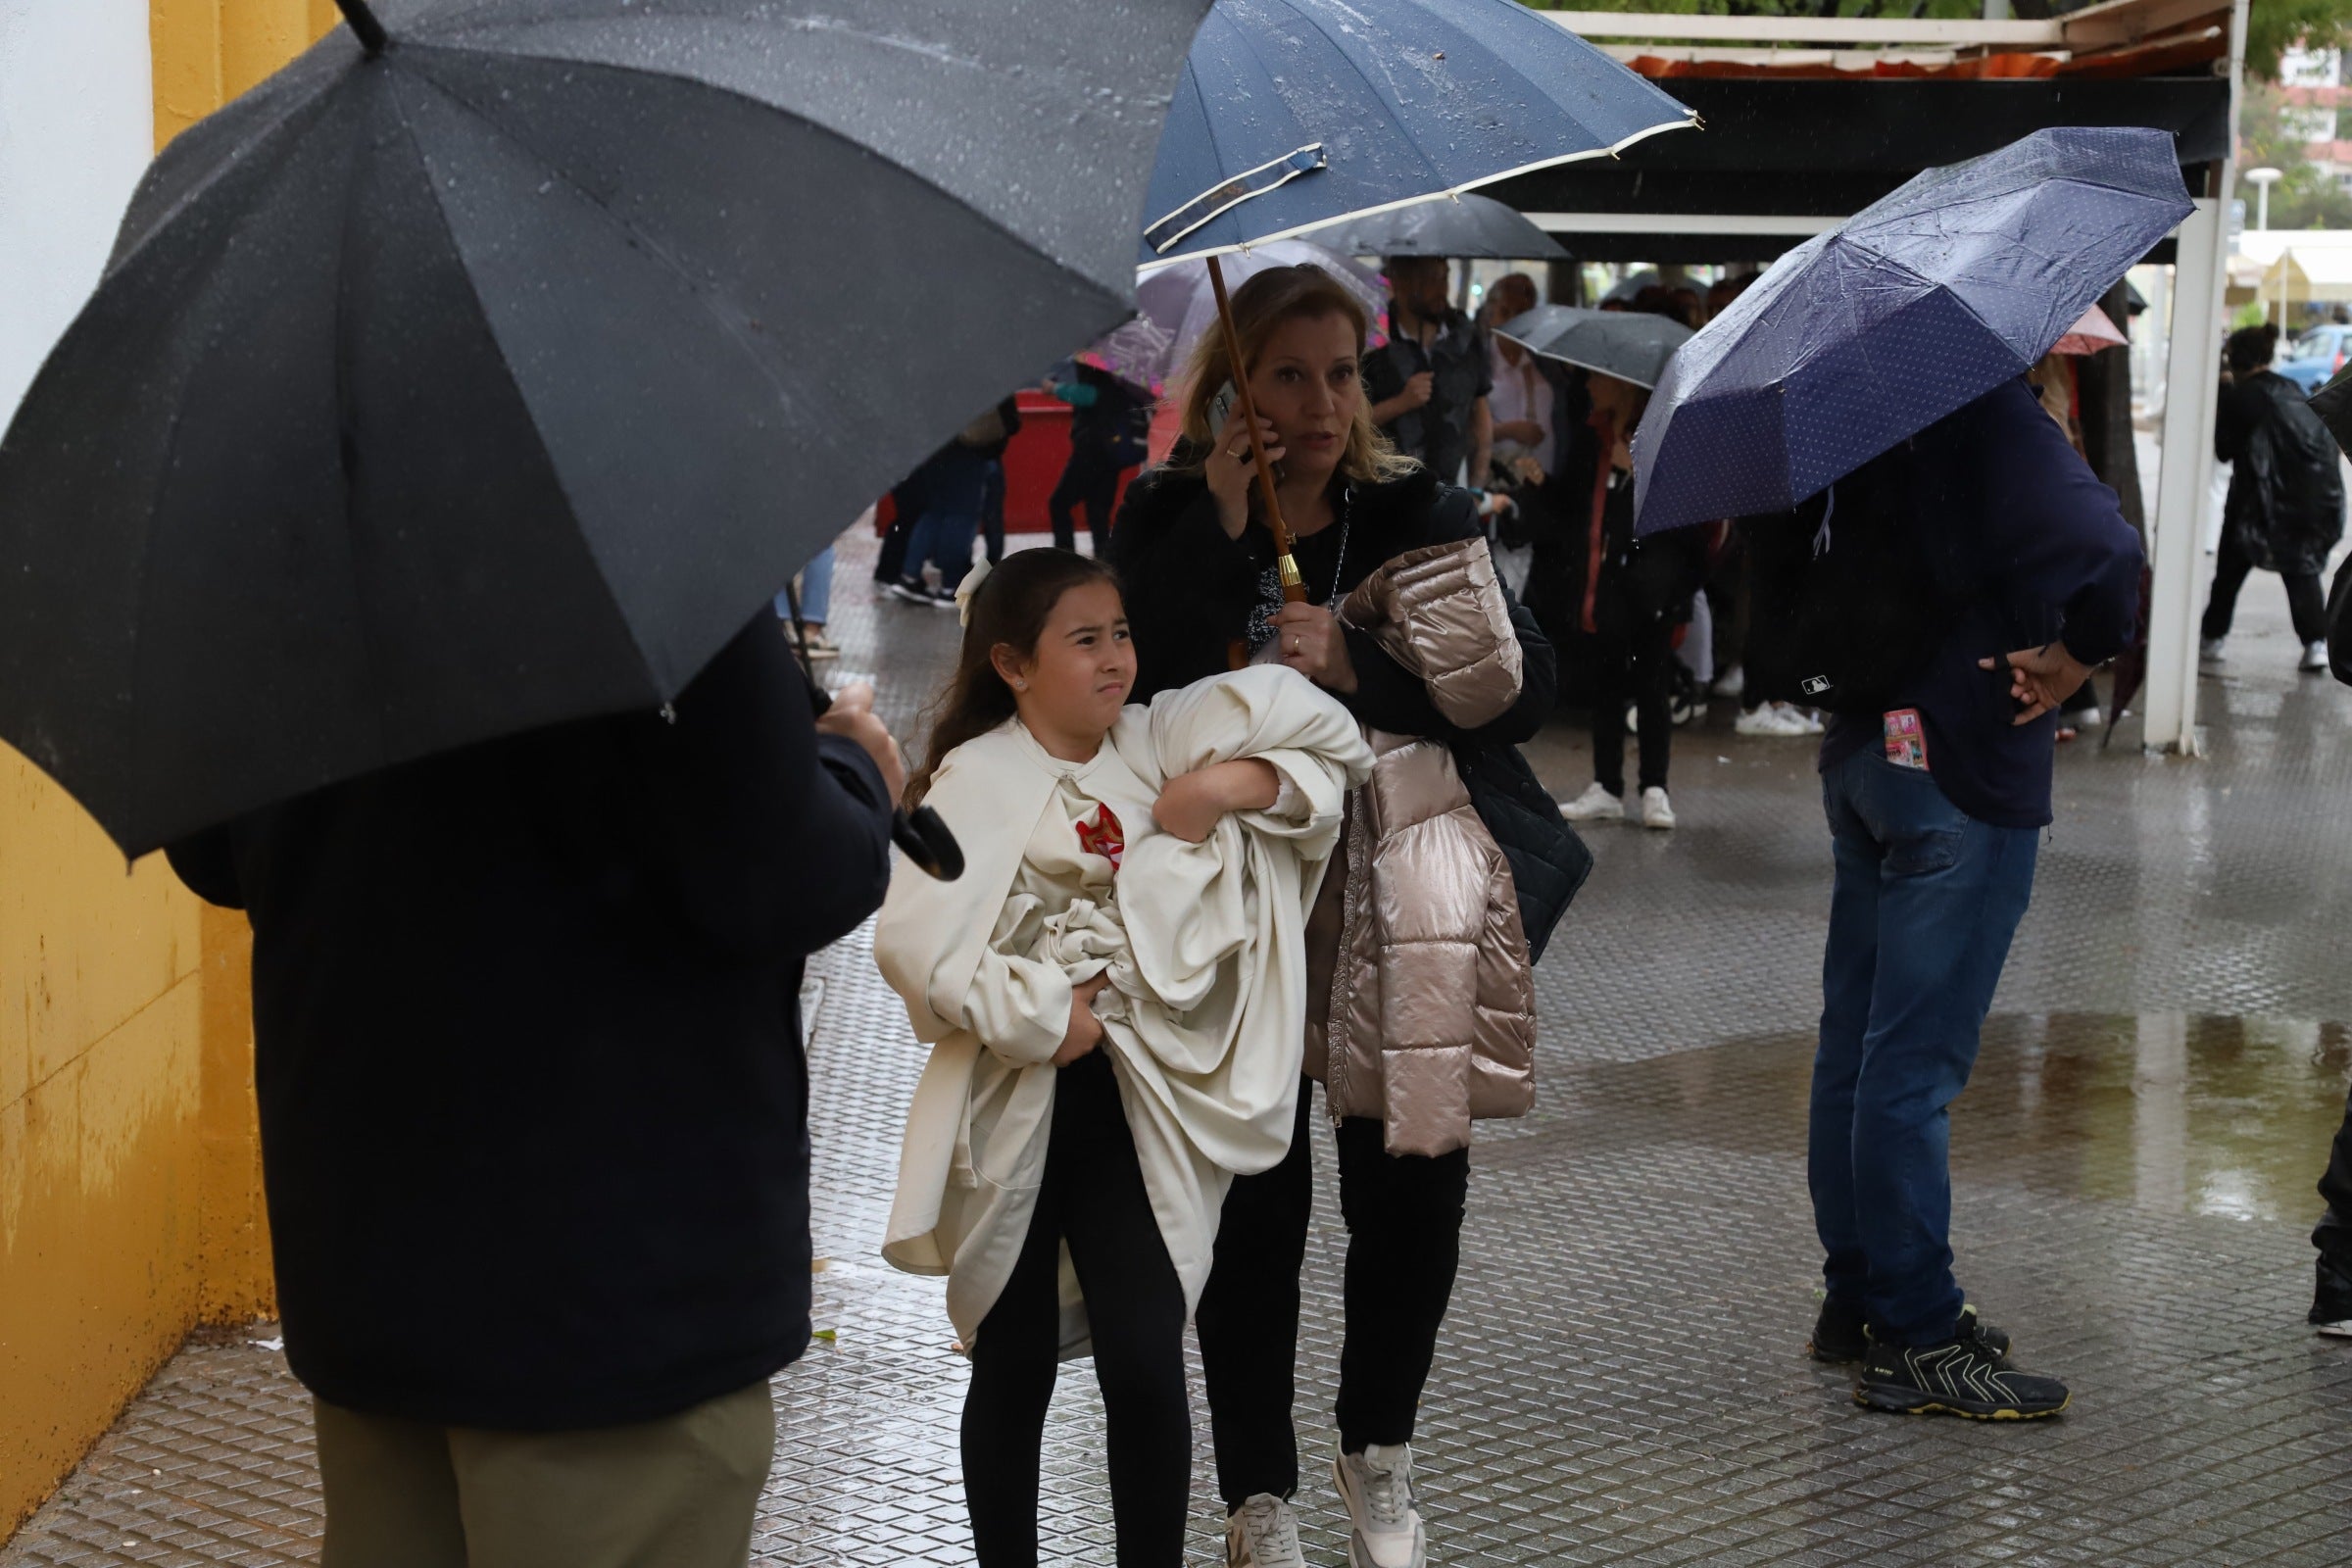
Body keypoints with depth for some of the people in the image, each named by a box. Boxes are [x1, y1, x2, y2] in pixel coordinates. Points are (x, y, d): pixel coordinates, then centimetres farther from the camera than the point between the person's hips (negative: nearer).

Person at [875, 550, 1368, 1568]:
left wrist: (1231, 785, -11)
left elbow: (1326, 745, 5)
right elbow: (915, 942, -20)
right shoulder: (976, 778, -9)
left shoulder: (1159, 745, 3)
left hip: (1128, 1102, 3)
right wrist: (1041, 1017, -14)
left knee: (1147, 1366, -5)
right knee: (1015, 1365, 10)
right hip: (1012, 1107, -2)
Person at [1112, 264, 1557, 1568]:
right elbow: (1143, 687, -14)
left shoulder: (1415, 516, 2)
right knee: (1258, 1207, 2)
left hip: (1390, 906, 1)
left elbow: (1521, 689, -4)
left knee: (1412, 1194, 4)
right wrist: (1224, 523, -17)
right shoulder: (1170, 518, 1)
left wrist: (1356, 667, -15)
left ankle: (1378, 1452, 30)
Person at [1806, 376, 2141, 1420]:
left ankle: (1858, 1297, 25)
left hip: (1864, 748, 9)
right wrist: (2074, 658, -14)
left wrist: (1867, 670, 12)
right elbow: (2104, 548, -32)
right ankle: (1917, 1341, 3)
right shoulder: (1990, 417, -18)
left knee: (1855, 1043, 14)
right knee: (1916, 1061, -4)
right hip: (1961, 771, -9)